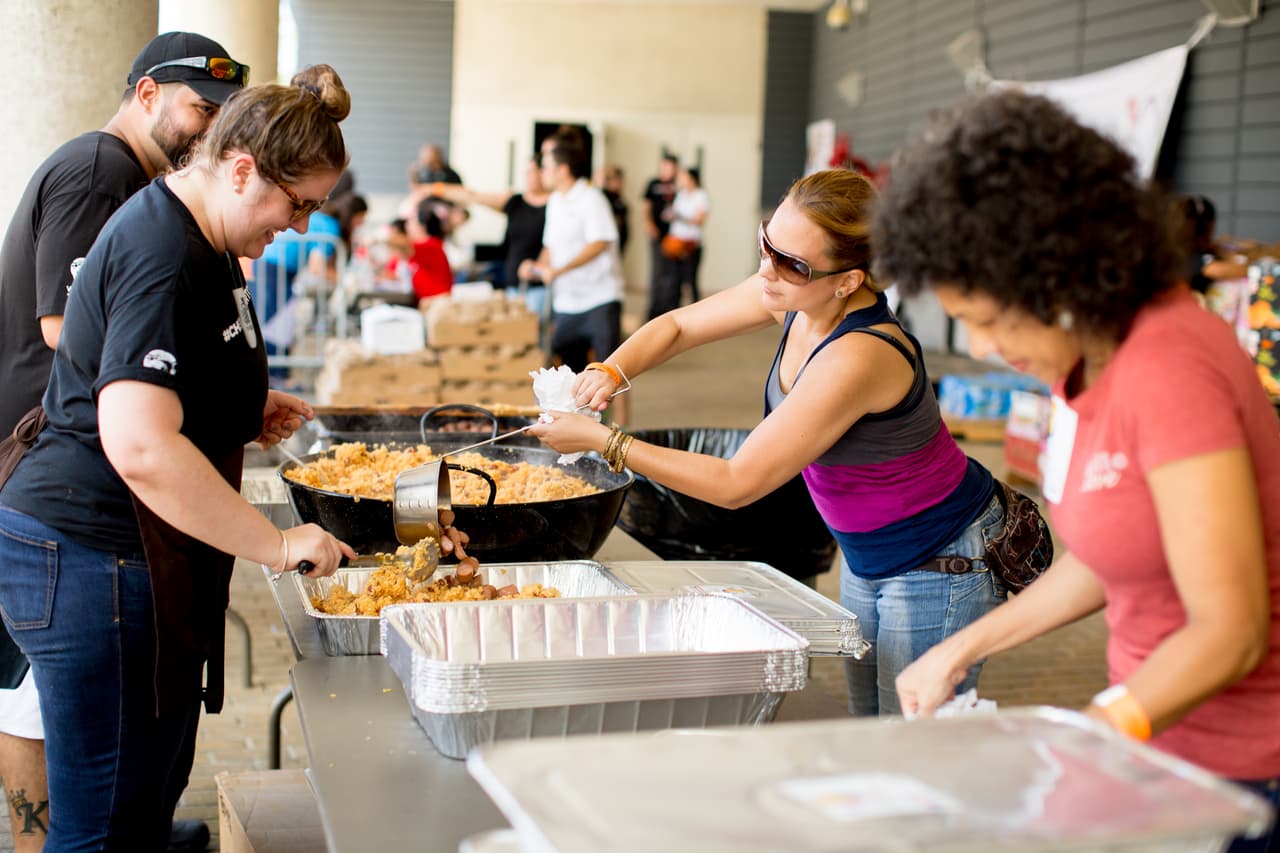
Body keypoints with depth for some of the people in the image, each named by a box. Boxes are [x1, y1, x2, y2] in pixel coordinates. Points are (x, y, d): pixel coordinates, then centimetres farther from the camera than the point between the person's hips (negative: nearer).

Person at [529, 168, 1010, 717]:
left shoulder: (856, 357, -35)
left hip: (942, 568, -9)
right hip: (869, 558, 9)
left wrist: (601, 440, -27)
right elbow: (678, 326, 6)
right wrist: (610, 372, -15)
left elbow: (736, 483, -30)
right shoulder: (794, 297, -10)